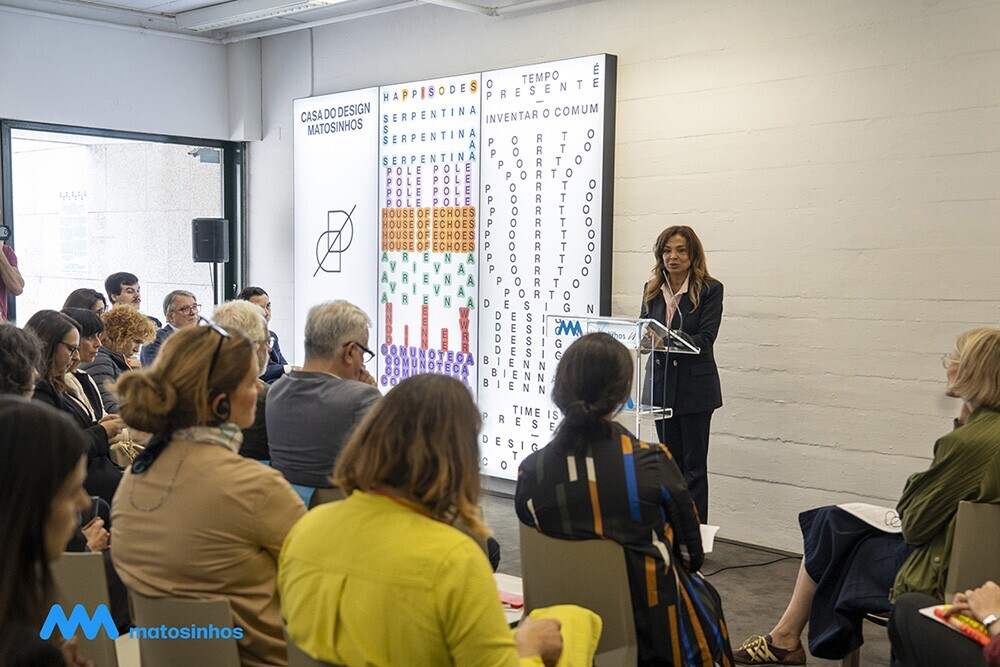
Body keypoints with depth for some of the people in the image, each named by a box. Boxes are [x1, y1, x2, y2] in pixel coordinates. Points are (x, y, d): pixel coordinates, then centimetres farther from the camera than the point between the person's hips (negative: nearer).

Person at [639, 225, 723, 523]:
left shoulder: (710, 289, -8)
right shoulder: (652, 289, 8)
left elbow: (706, 338, -16)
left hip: (694, 385, -5)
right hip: (661, 383, 5)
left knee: (694, 464, 1)